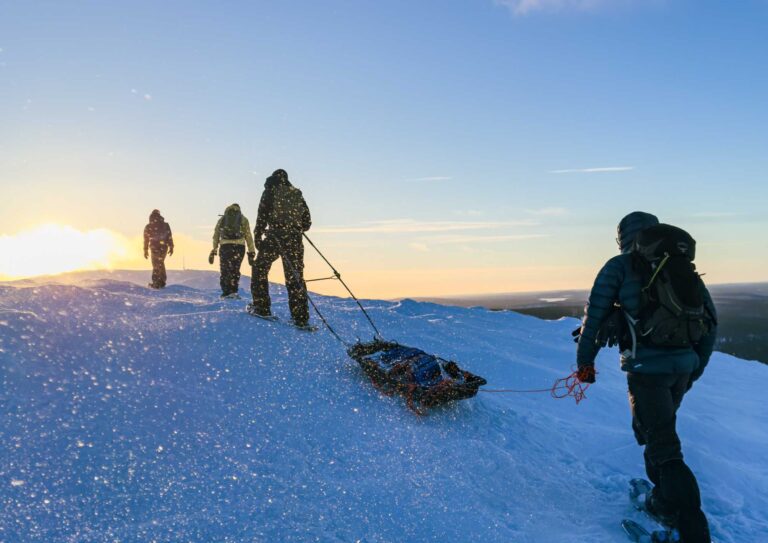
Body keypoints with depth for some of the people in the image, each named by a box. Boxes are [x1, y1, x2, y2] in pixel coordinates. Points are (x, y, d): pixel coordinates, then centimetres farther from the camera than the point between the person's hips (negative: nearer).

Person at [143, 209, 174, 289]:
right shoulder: (166, 225, 2)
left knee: (156, 265, 6)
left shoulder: (148, 227, 1)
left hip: (154, 248, -2)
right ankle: (162, 282, 19)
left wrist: (146, 251, 12)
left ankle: (156, 283, 4)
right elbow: (170, 238, -1)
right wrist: (171, 247, 4)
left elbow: (146, 240, 5)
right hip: (164, 247, 2)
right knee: (161, 264, 17)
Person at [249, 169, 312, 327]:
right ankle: (301, 318, 1)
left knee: (260, 269, 13)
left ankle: (262, 308, 5)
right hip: (295, 240, 4)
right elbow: (307, 222, 15)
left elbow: (262, 215, -5)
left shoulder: (271, 190, 6)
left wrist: (258, 236, -4)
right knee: (295, 277, 6)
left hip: (275, 237, -4)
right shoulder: (298, 194, 17)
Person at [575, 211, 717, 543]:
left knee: (664, 448, -2)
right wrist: (695, 369, 24)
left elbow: (595, 315, -3)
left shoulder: (620, 266, -1)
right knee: (656, 431, 24)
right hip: (683, 366, 6)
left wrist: (584, 361, 8)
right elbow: (710, 320, 16)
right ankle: (665, 504, 34)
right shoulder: (682, 266, 13)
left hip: (646, 367, -6)